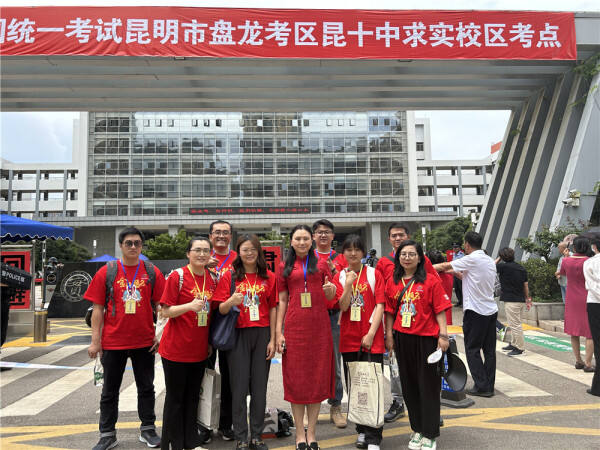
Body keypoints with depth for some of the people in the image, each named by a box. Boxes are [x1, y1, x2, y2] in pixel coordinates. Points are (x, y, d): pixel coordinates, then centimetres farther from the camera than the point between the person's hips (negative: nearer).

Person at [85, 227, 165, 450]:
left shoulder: (152, 272, 0)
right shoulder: (106, 272, -2)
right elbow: (98, 308, -1)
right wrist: (95, 341, -4)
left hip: (144, 342, 1)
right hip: (113, 342, 0)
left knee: (146, 388, 13)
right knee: (110, 390, 12)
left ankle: (148, 429, 29)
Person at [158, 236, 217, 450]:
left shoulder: (213, 279, 6)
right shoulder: (177, 276, -9)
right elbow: (165, 312, -10)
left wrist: (210, 342, 11)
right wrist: (189, 306, -26)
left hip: (199, 350, 5)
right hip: (176, 349, -5)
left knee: (193, 397, 15)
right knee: (175, 398, 6)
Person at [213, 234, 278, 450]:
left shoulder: (269, 277, 5)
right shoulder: (230, 276, 1)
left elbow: (273, 309, 5)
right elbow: (221, 310, -1)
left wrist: (272, 339, 1)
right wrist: (231, 301, -23)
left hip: (262, 335, 2)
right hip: (238, 335, -1)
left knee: (259, 387, 7)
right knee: (240, 387, 3)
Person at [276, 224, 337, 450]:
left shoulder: (321, 263, 8)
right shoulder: (285, 267, 8)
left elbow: (331, 298, 11)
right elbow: (282, 301, 7)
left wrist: (330, 289, -13)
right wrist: (278, 331, 1)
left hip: (319, 326, 0)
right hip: (294, 327, 0)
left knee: (317, 376, 4)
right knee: (296, 377, 3)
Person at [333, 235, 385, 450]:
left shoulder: (374, 274, 0)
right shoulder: (340, 276, 6)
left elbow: (380, 306, -5)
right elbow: (343, 306, -4)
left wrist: (370, 334, -11)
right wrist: (349, 284, -16)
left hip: (371, 339, -3)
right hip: (349, 338, 3)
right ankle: (362, 430, 26)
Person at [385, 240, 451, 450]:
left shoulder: (431, 281, -4)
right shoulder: (392, 283, 6)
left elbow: (440, 310, -5)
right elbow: (390, 312, 8)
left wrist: (443, 335, -10)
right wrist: (389, 336, 5)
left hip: (427, 338, -4)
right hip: (402, 339, 4)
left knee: (428, 385, 5)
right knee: (409, 385, 12)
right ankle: (417, 429, 27)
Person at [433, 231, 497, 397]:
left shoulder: (472, 259, -12)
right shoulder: (490, 261, 12)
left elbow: (444, 266, -4)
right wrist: (457, 273, 21)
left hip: (476, 311, -8)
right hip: (491, 310, 8)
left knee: (472, 349, 2)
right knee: (489, 349, 11)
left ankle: (481, 386, 5)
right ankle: (489, 386, 17)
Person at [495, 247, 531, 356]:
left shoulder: (503, 266, -14)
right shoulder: (522, 268, 7)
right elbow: (526, 285, 11)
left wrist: (498, 259, 10)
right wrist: (527, 299, 17)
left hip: (511, 301, -8)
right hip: (520, 300, 8)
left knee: (515, 324, -3)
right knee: (515, 324, 19)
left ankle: (520, 348, 2)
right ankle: (513, 344, 29)